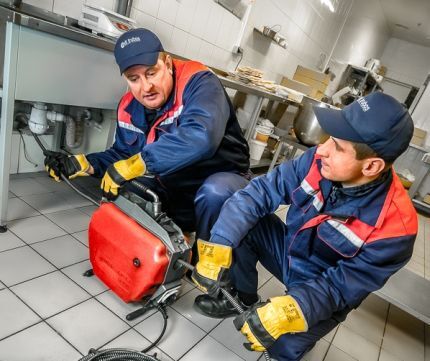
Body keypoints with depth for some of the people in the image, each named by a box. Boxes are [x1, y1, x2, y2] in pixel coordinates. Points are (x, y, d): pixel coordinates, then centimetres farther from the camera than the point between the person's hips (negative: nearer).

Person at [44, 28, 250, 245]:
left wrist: (134, 165, -38)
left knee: (214, 193, -36)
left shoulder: (198, 83, -22)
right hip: (174, 191, 6)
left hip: (223, 180, -5)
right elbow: (122, 155, 10)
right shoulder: (129, 107, -2)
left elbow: (200, 137, -41)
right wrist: (82, 164, -6)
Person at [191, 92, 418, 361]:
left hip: (325, 293, -3)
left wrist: (290, 311, -38)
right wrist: (219, 248, -30)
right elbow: (260, 192, -23)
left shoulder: (395, 226, -30)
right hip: (289, 251, 4)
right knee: (244, 223, -18)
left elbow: (341, 286, -24)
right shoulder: (319, 161, -22)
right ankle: (243, 298, 6)